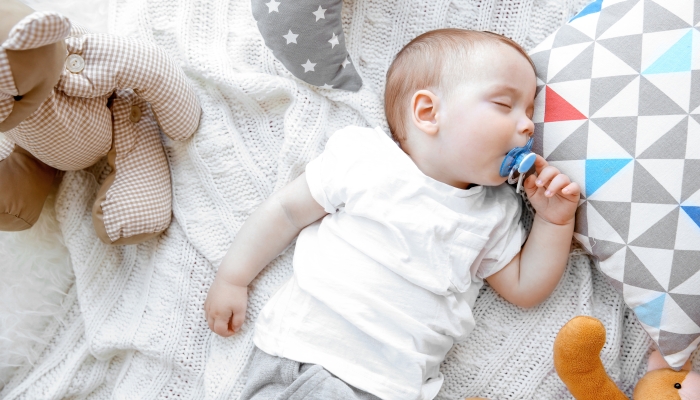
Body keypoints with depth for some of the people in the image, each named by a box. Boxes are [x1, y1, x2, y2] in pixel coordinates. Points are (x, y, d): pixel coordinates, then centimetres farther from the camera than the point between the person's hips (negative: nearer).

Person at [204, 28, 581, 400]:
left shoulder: (497, 213, 8)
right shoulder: (362, 158, -4)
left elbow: (524, 288, 15)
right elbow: (286, 211, 4)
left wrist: (556, 220, 2)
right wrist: (231, 279, 6)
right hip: (301, 346, -3)